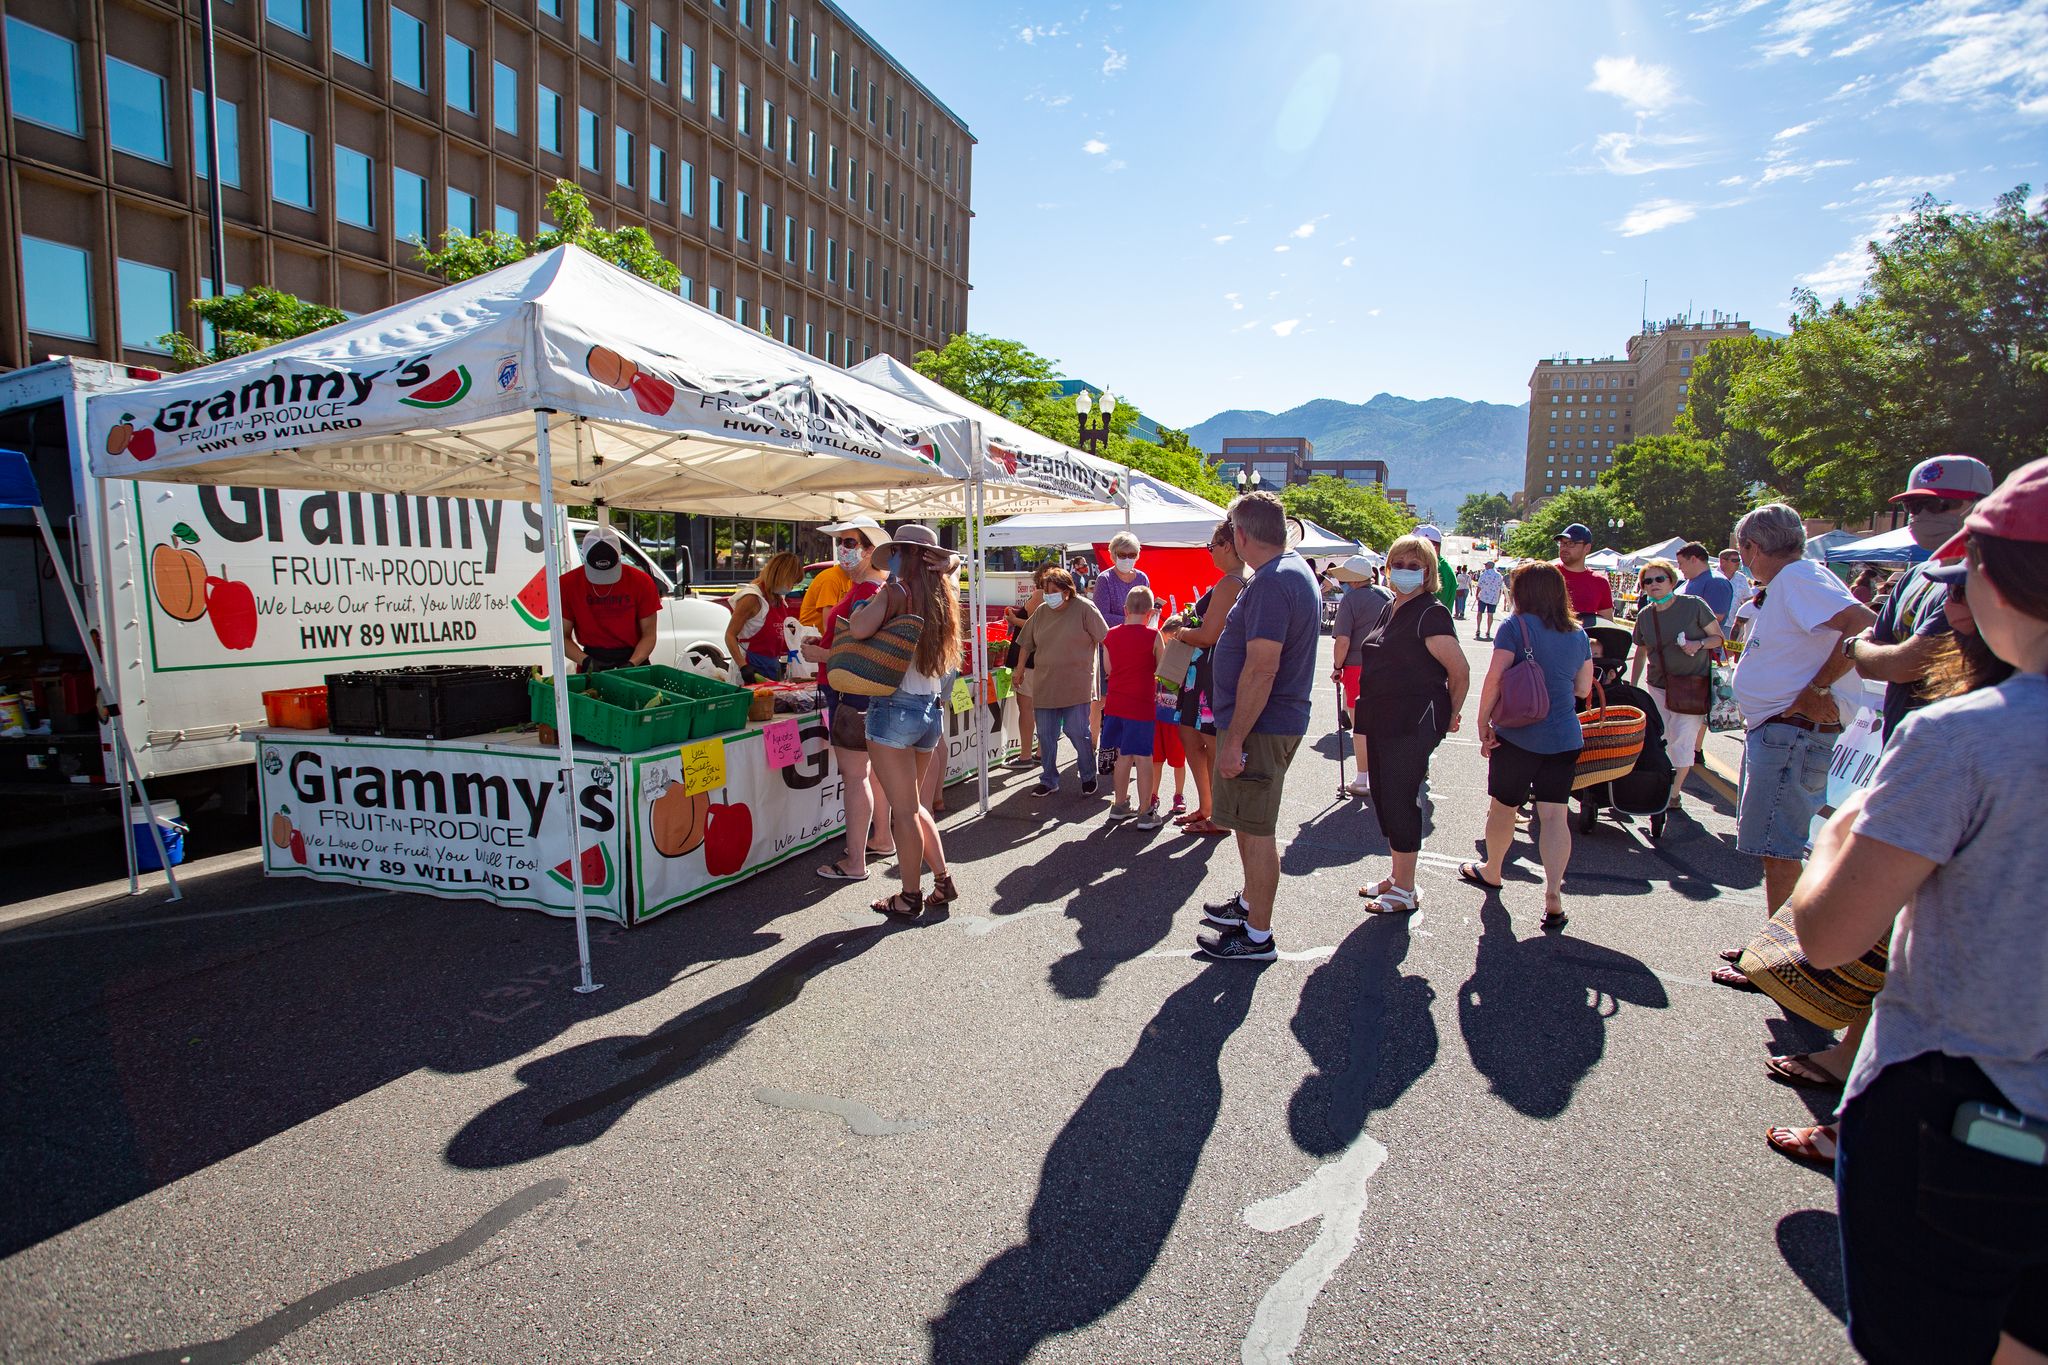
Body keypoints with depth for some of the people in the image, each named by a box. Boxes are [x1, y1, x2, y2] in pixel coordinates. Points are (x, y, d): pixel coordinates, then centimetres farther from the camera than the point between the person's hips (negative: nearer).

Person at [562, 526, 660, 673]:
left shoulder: (641, 582, -8)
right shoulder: (568, 584, -6)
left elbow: (649, 635, -5)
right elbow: (563, 637, -3)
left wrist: (631, 664, -20)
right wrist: (586, 661, -19)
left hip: (634, 659, 0)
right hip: (591, 659, 0)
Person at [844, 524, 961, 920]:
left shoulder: (896, 591, -11)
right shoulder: (942, 595, 10)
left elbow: (859, 629, -26)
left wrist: (866, 605, -7)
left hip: (896, 706, -7)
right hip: (931, 708, 7)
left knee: (904, 809, 3)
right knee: (912, 805, 21)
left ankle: (910, 897, 13)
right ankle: (943, 881, 22)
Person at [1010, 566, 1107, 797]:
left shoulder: (1084, 608, -6)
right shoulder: (1041, 612, 7)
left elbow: (1105, 640, -3)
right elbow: (1026, 645, 15)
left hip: (1076, 685, -4)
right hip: (1045, 685, 5)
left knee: (1077, 732, -1)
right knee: (1046, 735, 9)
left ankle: (1088, 776, 21)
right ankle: (1049, 780, 24)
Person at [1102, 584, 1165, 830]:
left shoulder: (1110, 635, 3)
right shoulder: (1153, 636, -9)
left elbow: (1109, 669, 10)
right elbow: (1161, 669, -2)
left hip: (1115, 703, 5)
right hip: (1141, 705, -4)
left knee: (1123, 755, 16)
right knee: (1143, 758, 1)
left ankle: (1119, 805, 25)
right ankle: (1145, 813, 4)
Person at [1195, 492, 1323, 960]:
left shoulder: (1271, 583, -22)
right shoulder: (1296, 570, 12)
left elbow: (1261, 669, -27)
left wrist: (1235, 739, -24)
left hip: (1259, 727, -10)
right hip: (1279, 721, 10)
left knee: (1256, 831, 1)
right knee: (1250, 824, 23)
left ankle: (1258, 936, 14)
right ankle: (1249, 903, 39)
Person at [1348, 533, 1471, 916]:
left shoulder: (1430, 613, -14)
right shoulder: (1390, 610, 13)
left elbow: (1460, 672, -14)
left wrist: (1450, 717, -3)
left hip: (1415, 723, -9)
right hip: (1382, 721, 9)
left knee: (1400, 800, -4)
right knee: (1384, 797, 14)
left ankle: (1406, 891, 8)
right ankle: (1397, 877, 28)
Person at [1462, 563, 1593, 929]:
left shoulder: (1517, 627, -9)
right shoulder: (1578, 634, 6)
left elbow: (1494, 679, -15)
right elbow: (1583, 689, 12)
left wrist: (1484, 723, -6)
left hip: (1518, 735, -4)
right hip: (1564, 738, 4)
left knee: (1502, 807, 15)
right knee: (1554, 815, 3)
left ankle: (1491, 871, 33)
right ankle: (1553, 897, -3)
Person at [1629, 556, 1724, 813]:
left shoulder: (1694, 605, -10)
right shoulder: (1645, 615, 3)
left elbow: (1719, 637, -2)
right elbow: (1641, 653, 13)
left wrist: (1699, 644, -23)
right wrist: (1631, 686, 8)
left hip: (1693, 685, -4)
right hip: (1658, 686, 4)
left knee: (1681, 741, -5)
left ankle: (1674, 794, 5)